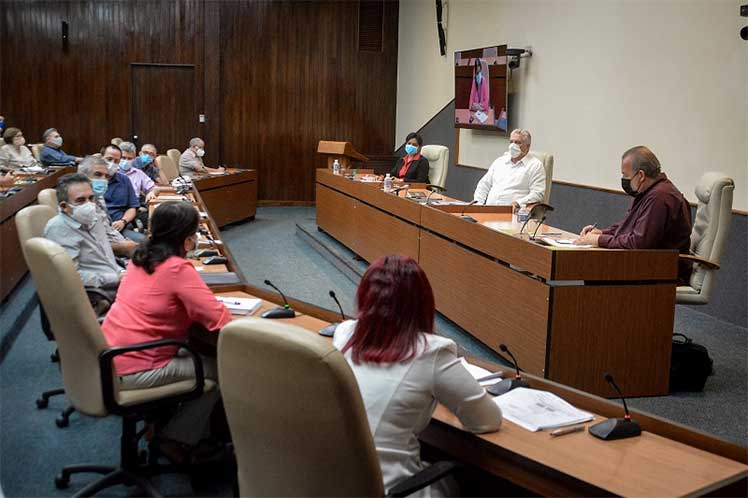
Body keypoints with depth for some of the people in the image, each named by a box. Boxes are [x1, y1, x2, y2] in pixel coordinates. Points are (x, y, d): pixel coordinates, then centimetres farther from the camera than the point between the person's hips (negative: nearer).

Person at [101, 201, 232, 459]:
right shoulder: (178, 269, -19)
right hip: (133, 371, -9)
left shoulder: (140, 256, 6)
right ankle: (178, 441, 9)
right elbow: (221, 320, -21)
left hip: (108, 357, 9)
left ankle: (161, 421, 26)